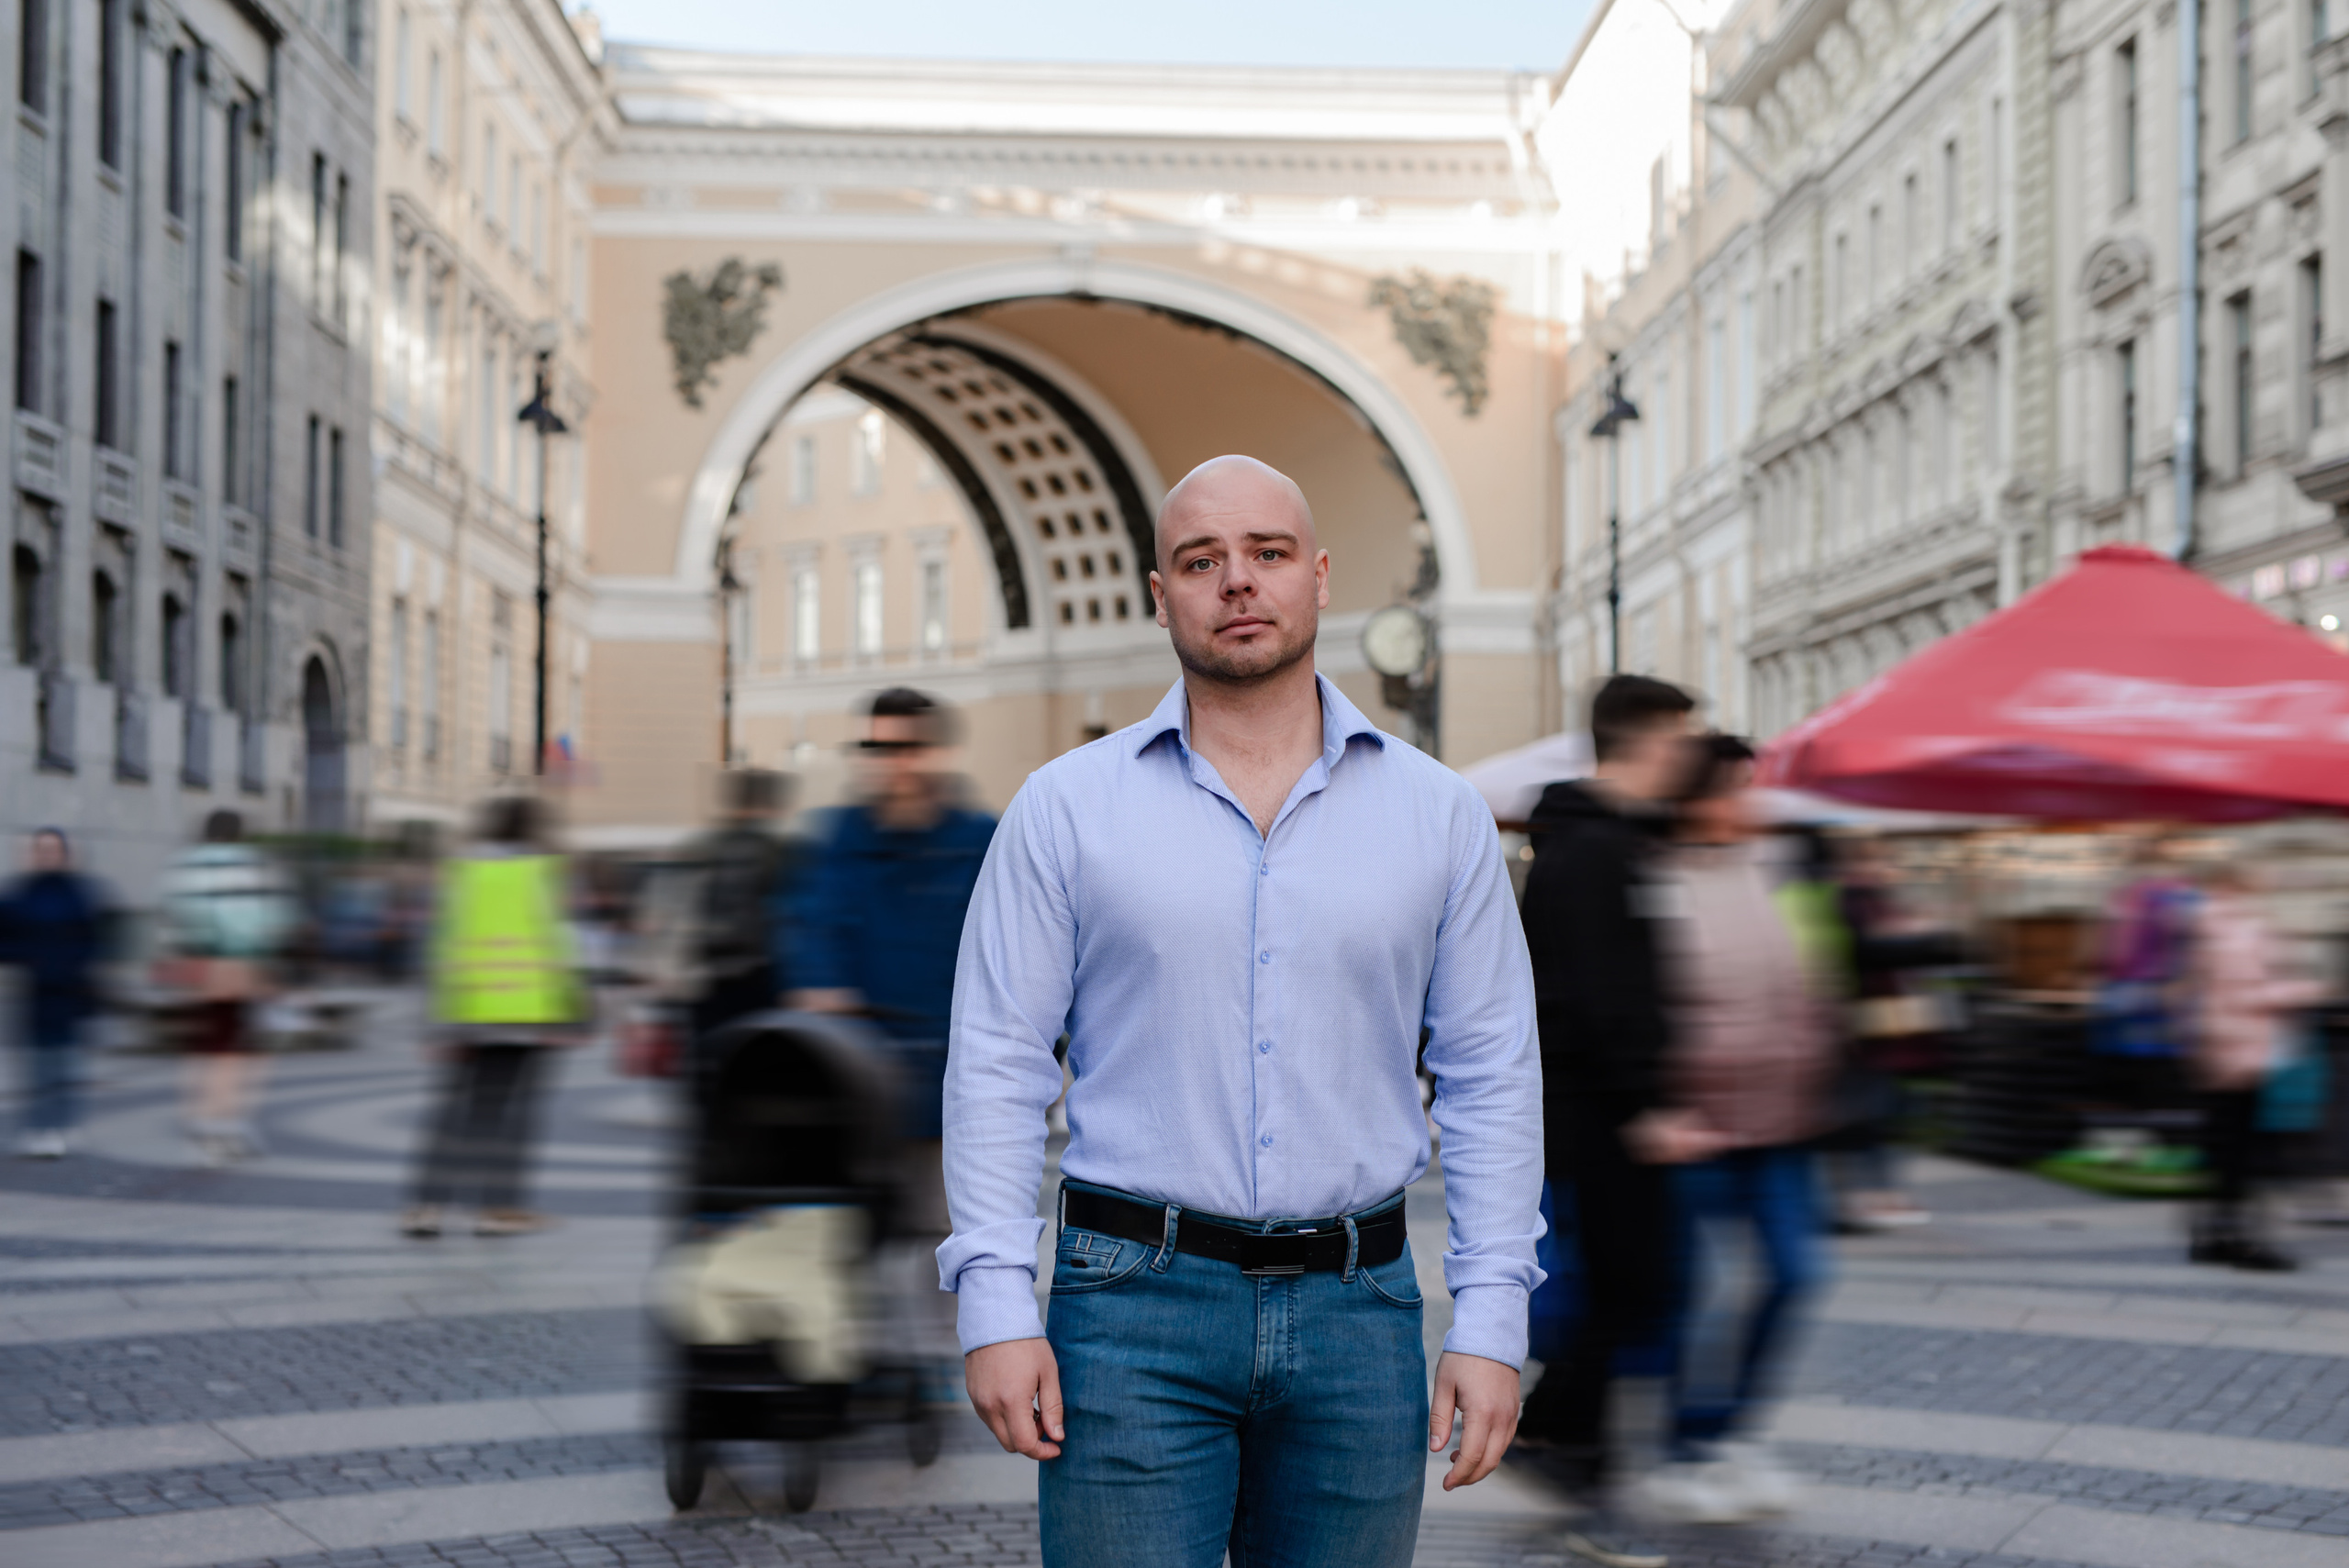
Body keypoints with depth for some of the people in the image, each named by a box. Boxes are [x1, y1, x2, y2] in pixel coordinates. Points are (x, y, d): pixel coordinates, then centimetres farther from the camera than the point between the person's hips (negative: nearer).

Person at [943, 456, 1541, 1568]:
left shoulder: (1440, 814, 6)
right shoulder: (1067, 807, 2)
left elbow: (1492, 1077, 6)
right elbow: (996, 1066, 1)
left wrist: (1490, 1320, -1)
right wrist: (996, 1306, -7)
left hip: (1358, 1312, 2)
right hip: (1134, 1307, -2)